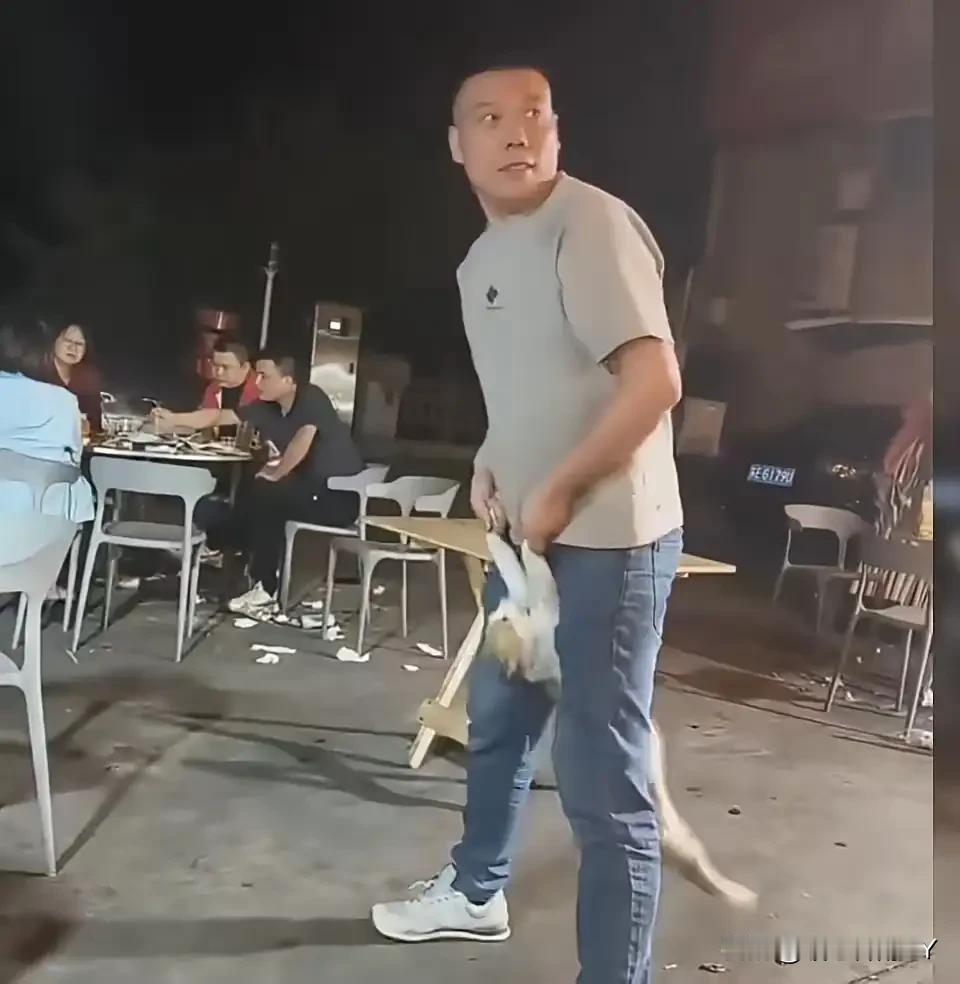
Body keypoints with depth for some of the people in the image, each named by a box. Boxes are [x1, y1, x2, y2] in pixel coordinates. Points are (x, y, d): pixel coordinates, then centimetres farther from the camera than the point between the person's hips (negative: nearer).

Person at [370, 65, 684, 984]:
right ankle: (474, 893, 45)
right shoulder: (481, 260, 13)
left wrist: (559, 494, -17)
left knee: (603, 780, -5)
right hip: (532, 532, 10)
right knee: (495, 720, 23)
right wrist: (491, 460, 7)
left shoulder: (591, 225, -15)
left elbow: (655, 381, -23)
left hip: (607, 541, -10)